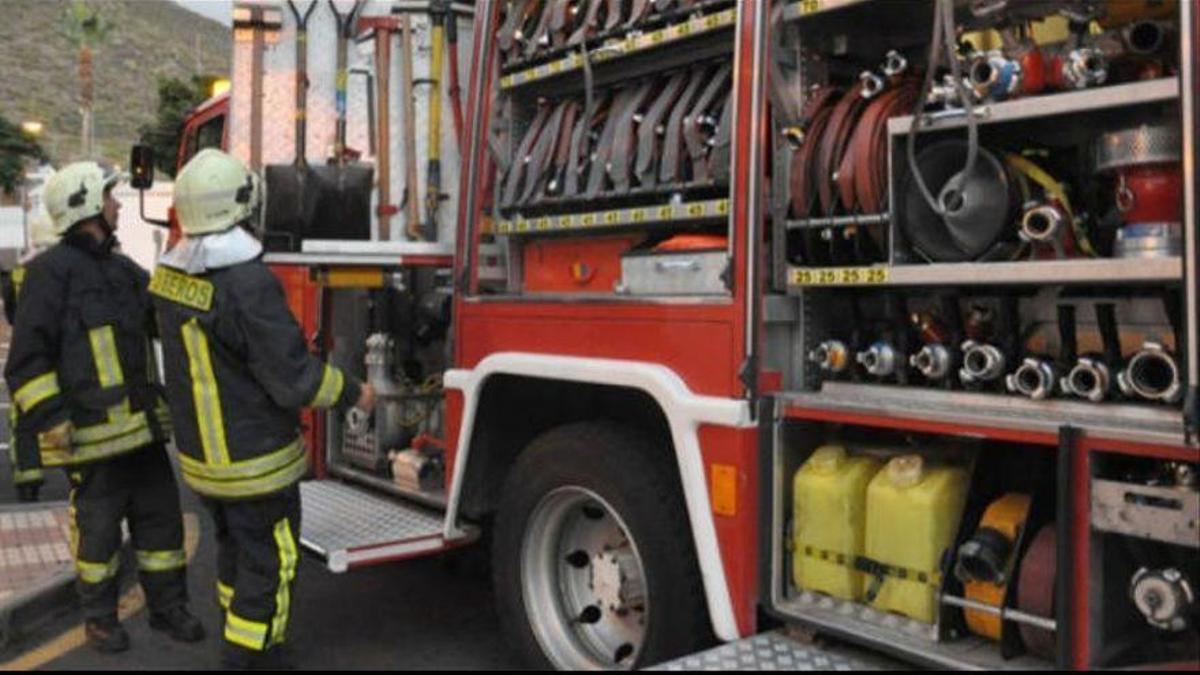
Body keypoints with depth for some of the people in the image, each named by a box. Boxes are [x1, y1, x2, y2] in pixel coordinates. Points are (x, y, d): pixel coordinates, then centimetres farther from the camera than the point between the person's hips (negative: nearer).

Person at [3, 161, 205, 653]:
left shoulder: (124, 269, 14)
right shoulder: (52, 271, -9)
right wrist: (50, 418, -19)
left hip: (142, 425, 7)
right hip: (92, 432, -7)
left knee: (161, 515, 12)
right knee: (98, 525, 7)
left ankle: (168, 606, 25)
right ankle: (99, 617, 24)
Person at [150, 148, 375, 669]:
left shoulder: (169, 274, -1)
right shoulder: (248, 284, -27)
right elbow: (294, 380, -23)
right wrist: (354, 394, -9)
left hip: (200, 452, 9)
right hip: (255, 461, -8)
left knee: (235, 550, 24)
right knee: (268, 567, 6)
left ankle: (244, 647, 41)